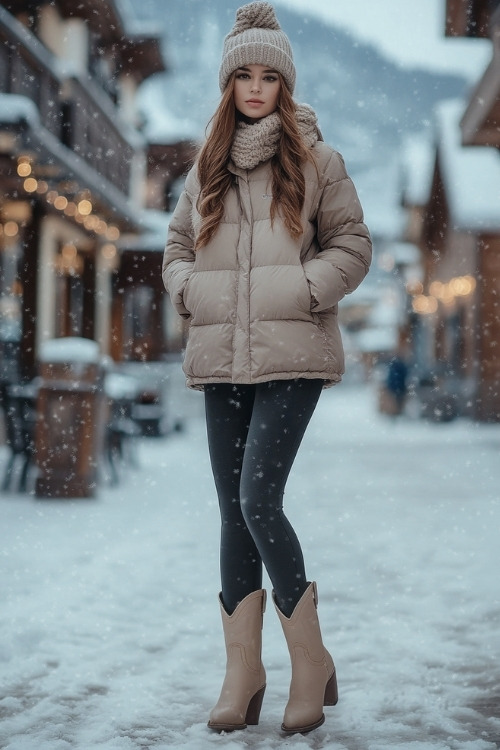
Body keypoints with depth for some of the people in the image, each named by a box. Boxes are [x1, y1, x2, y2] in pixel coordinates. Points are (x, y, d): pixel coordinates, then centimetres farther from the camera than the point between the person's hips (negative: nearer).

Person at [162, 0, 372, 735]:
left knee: (259, 499, -15)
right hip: (222, 357, 5)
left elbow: (353, 248, 3)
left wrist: (304, 291, -11)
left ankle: (311, 658, 0)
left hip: (291, 354, -4)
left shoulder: (316, 160, 3)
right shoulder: (207, 167, 13)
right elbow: (176, 248, 20)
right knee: (235, 510, 6)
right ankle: (243, 669, 13)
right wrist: (192, 292, 1)